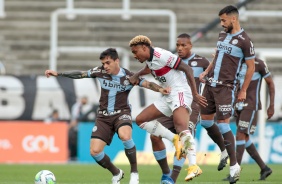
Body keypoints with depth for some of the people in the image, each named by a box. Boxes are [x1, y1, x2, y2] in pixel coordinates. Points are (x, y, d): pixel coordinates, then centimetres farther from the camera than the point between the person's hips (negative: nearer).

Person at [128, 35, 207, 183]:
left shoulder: (161, 55, -13)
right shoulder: (150, 59, 13)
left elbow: (187, 69, -14)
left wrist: (195, 94, -15)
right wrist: (136, 76, 20)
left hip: (180, 92, -10)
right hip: (168, 97, 10)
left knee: (181, 126, -30)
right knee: (140, 120, 8)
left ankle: (194, 166, -42)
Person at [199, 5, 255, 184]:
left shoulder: (244, 41, -11)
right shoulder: (222, 34, 11)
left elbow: (251, 67, -6)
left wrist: (243, 91, -5)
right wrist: (206, 72, 12)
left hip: (225, 87, -8)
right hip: (210, 84, 8)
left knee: (223, 124, -11)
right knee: (205, 121, 11)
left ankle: (234, 165, -5)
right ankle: (225, 152, 31)